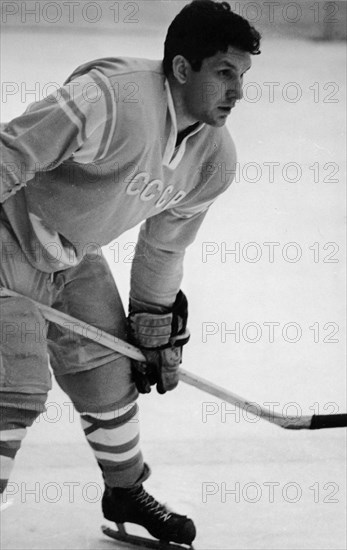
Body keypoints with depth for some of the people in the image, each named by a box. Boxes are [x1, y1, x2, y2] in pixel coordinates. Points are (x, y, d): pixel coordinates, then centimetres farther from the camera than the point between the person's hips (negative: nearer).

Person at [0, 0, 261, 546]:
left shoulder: (214, 157, -5)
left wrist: (156, 330, 12)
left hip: (75, 256, 8)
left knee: (111, 373, 14)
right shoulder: (111, 99, -33)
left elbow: (164, 246, 9)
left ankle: (126, 493, 35)